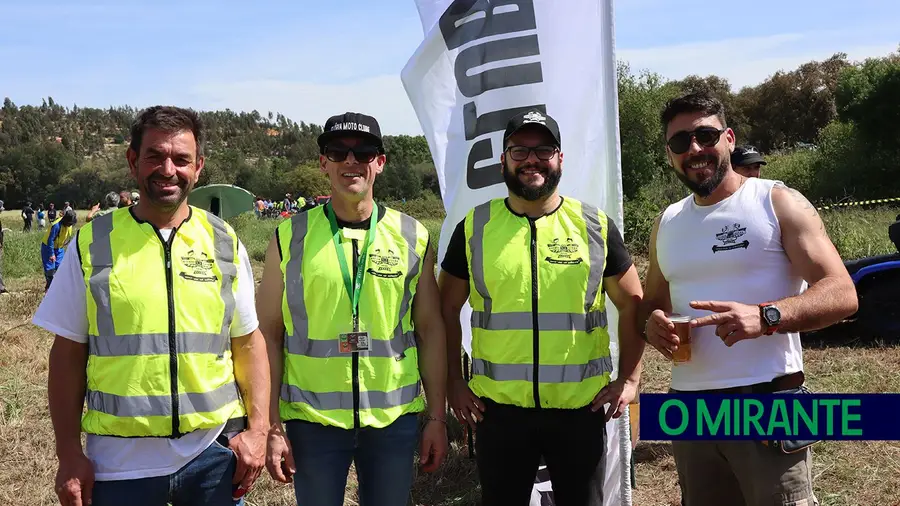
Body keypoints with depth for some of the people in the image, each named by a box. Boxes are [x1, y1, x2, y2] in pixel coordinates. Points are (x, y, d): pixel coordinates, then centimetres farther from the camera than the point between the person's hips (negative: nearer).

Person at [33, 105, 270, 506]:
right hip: (119, 460, -1)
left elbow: (248, 341, 6)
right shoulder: (92, 244, -1)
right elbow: (69, 354, 2)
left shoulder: (224, 243, 2)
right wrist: (68, 453, -2)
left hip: (214, 455, 1)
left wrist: (257, 429, -3)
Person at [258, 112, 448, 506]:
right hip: (312, 419, -1)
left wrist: (437, 417, 3)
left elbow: (430, 330, 4)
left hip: (395, 419, 1)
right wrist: (270, 426, -4)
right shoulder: (291, 237, -2)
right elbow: (269, 334, -1)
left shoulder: (412, 237, 0)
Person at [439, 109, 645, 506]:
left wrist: (629, 379, -1)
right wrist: (454, 382, 0)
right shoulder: (474, 228, 0)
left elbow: (632, 305, 6)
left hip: (582, 408, 0)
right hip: (497, 408, 0)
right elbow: (447, 310, 7)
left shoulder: (596, 226, 0)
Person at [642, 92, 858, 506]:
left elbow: (841, 294, -10)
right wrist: (652, 324, -4)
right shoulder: (666, 224, 13)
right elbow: (651, 304, 21)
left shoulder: (777, 203, -2)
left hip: (767, 403, -5)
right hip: (688, 410, 5)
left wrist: (765, 317, -28)